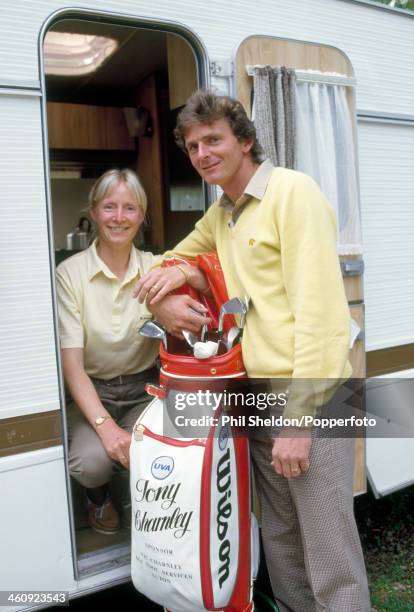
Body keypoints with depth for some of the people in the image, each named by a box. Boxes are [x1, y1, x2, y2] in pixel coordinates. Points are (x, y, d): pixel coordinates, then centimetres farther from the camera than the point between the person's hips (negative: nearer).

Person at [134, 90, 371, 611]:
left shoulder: (292, 191, -10)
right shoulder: (220, 214, 14)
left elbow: (319, 313, -17)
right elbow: (168, 265, 22)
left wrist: (298, 419, -18)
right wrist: (162, 297, -3)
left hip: (308, 400, -7)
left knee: (331, 563, 1)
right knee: (280, 544, 19)